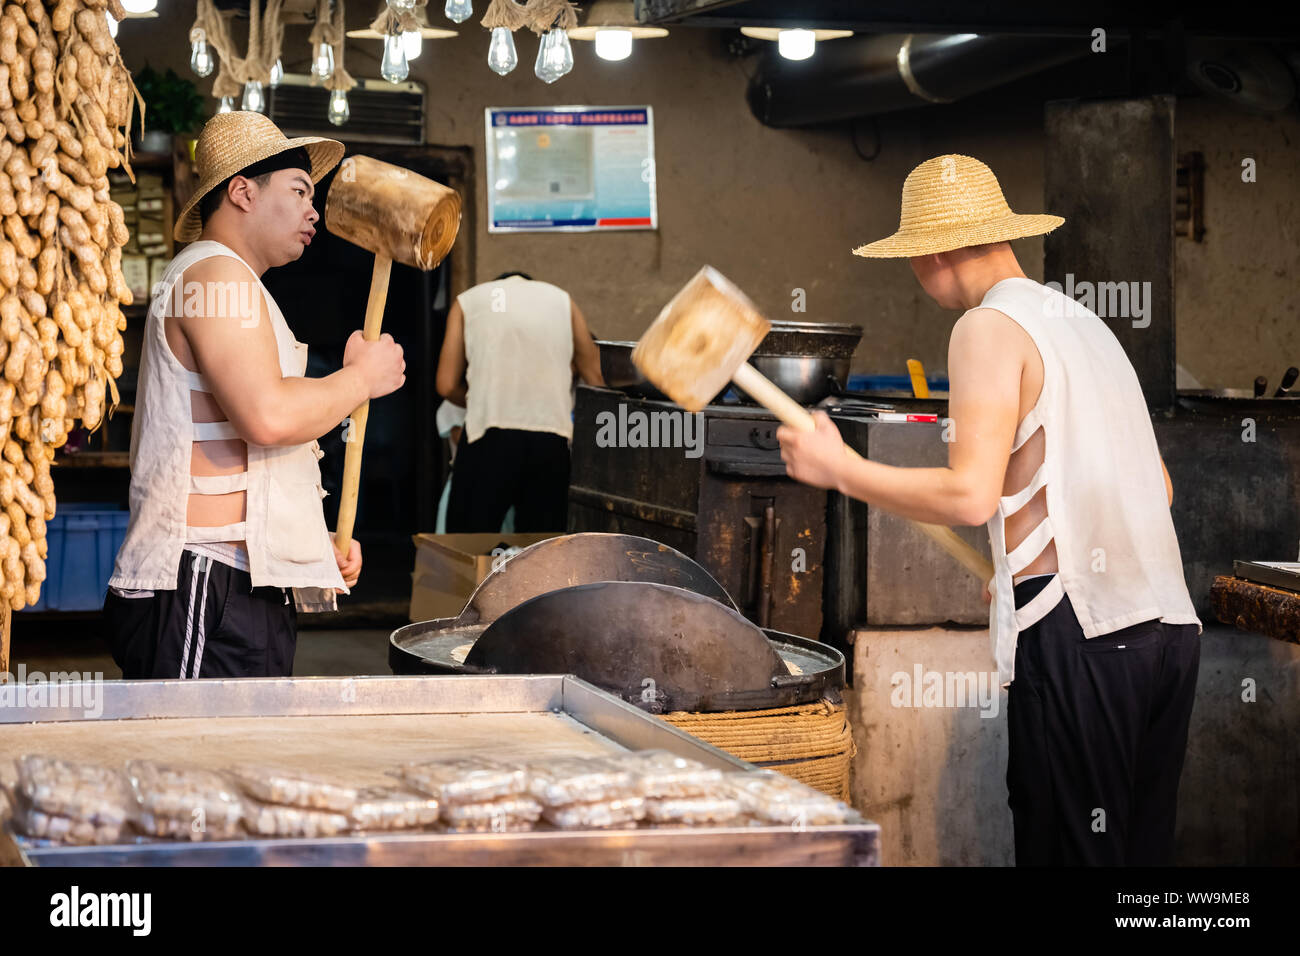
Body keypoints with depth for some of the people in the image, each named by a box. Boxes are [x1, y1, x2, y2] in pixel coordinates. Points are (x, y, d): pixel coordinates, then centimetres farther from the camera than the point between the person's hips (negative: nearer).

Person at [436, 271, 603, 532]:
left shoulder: (468, 301, 17)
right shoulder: (561, 300, 21)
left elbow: (447, 386, 10)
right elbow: (597, 380, 17)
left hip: (490, 434, -2)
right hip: (552, 437, 2)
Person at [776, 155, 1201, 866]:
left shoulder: (989, 327, -4)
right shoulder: (1085, 324, 21)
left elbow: (971, 495, -15)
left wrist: (837, 469, -4)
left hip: (1079, 639, -8)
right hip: (1167, 627, 8)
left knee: (1067, 846, -2)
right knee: (1141, 847, 13)